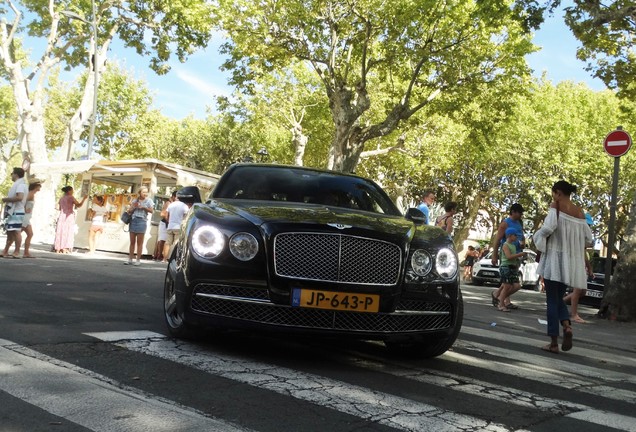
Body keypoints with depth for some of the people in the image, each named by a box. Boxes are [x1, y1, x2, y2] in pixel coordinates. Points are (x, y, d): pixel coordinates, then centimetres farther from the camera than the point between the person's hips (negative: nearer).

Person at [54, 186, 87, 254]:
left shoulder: (61, 198, 11)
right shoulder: (71, 197, -7)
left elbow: (60, 208, 16)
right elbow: (79, 205, -13)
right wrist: (84, 199, -1)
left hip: (62, 216, 6)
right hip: (69, 216, -6)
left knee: (60, 232, 8)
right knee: (68, 232, -2)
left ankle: (58, 249, 8)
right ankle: (65, 249, -6)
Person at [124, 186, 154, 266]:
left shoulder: (148, 201, 5)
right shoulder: (135, 200, 14)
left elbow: (151, 210, -7)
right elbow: (129, 211, 12)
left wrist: (143, 207, -14)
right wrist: (134, 206, -5)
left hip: (142, 221, -3)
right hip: (133, 220, 3)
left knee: (139, 242, -2)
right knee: (132, 242, 5)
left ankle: (138, 260, 2)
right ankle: (130, 259, 8)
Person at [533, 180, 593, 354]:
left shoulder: (556, 206, -6)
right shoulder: (580, 212, 10)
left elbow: (549, 227, -22)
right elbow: (588, 238, 11)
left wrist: (538, 236, -3)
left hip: (555, 258, -5)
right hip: (571, 261, 5)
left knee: (552, 300, 2)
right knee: (559, 297, 19)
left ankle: (554, 342, 2)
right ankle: (567, 325, -8)